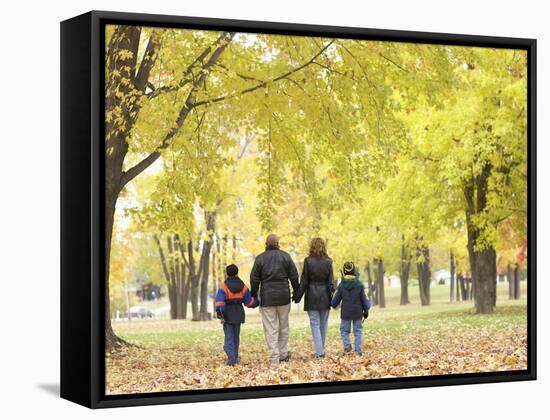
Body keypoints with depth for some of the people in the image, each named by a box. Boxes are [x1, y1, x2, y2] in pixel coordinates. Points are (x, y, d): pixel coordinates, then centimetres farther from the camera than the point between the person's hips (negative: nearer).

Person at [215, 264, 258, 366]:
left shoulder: (224, 286, -9)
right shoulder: (243, 286, 4)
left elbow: (220, 302, -17)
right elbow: (249, 301, 9)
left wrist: (220, 315, -17)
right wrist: (257, 302, 29)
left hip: (228, 315, -4)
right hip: (238, 315, 4)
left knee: (229, 337, -3)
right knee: (236, 337, 15)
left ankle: (231, 359, -16)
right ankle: (235, 358, 18)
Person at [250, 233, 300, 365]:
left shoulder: (260, 258, -1)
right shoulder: (285, 256, 4)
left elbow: (254, 279, -1)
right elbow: (294, 276, 4)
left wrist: (254, 296, 9)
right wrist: (296, 293, 13)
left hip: (267, 297, -2)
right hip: (283, 296, 2)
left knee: (270, 328, -1)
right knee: (283, 326, 14)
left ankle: (274, 357, -5)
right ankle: (284, 353, 17)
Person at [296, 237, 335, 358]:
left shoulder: (308, 261, -7)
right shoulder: (328, 262, -2)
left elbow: (304, 280, -3)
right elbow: (331, 281, -2)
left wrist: (299, 295, 4)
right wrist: (332, 293, 5)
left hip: (312, 296, -2)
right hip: (325, 296, 2)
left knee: (315, 324, -1)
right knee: (323, 324, 12)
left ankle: (319, 351, -11)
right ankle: (321, 350, 19)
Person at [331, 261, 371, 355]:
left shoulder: (341, 285, -6)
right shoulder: (359, 284, -6)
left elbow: (335, 299, 3)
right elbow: (364, 299, -1)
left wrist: (333, 305, 25)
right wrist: (366, 310, 11)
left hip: (345, 312, 0)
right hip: (358, 312, 1)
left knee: (344, 330, 11)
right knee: (358, 331, 7)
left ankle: (347, 345, -10)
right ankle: (358, 350, 2)